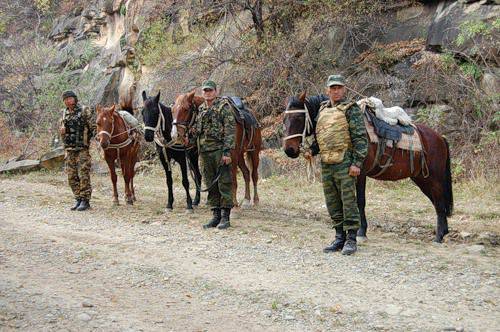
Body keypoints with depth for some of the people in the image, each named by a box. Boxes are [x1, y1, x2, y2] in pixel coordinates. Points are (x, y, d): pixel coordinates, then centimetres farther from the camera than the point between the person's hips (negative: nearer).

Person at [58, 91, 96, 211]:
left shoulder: (84, 110, -4)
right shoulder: (65, 113, 13)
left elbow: (93, 126, -5)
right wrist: (62, 131, 0)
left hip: (82, 148, -6)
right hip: (69, 149, 6)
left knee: (83, 175, -8)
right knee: (72, 177, 8)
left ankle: (85, 201, -3)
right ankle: (78, 199, 17)